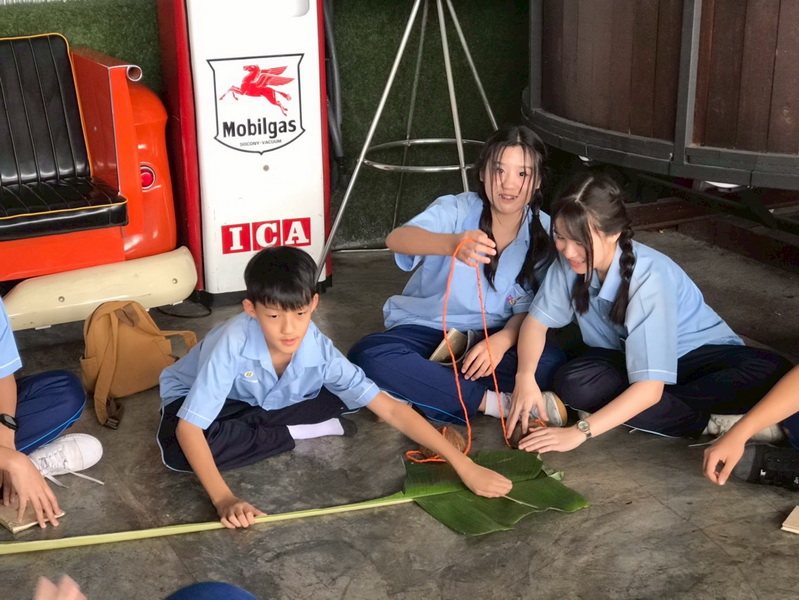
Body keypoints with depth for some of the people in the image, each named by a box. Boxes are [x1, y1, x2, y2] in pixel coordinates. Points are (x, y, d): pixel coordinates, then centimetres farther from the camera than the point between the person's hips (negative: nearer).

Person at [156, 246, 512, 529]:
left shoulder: (319, 352, -30)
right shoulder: (233, 343, -40)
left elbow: (390, 409, -28)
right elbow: (188, 428, -39)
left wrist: (463, 465, -33)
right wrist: (224, 500, -50)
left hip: (265, 401, 3)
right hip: (194, 394, -2)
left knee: (345, 398, -18)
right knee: (176, 449, -37)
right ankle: (298, 430, -19)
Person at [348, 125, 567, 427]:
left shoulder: (544, 233, -6)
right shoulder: (457, 209, -16)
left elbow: (530, 308, -4)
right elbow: (396, 239, -36)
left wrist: (503, 339, -27)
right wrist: (452, 244, -58)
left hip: (492, 336, 2)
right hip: (426, 328, -1)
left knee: (552, 361, -29)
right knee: (368, 356, -32)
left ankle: (419, 390, -22)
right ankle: (498, 402, -25)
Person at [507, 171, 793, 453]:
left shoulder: (649, 278, -32)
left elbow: (649, 387, -35)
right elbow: (537, 320, -5)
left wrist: (580, 431, -41)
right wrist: (525, 377, -25)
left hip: (698, 355, -4)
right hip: (626, 357, 5)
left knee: (772, 374, -33)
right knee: (573, 383, -29)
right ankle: (708, 421, -20)